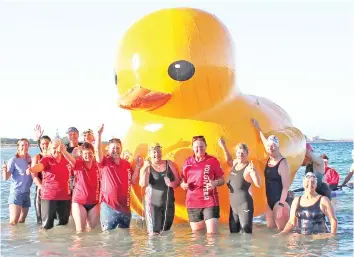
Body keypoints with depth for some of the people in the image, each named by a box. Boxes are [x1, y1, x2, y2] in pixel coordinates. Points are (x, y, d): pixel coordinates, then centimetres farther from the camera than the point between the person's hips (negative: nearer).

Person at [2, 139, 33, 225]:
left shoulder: (29, 160, 7)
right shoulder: (13, 160, -8)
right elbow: (6, 177, -14)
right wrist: (4, 170, -34)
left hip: (27, 193, 6)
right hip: (16, 192, -6)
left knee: (22, 221, 9)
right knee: (13, 222, -17)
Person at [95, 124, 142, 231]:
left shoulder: (126, 164, 10)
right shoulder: (104, 162, -2)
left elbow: (133, 181, 10)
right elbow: (97, 151, -20)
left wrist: (137, 167, -1)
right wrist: (99, 134, -30)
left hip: (124, 206, 4)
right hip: (109, 206, -4)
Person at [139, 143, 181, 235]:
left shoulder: (169, 164, 4)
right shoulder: (147, 167, -2)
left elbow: (178, 180, 5)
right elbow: (143, 184, -15)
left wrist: (172, 183, -16)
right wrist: (145, 168, -24)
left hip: (168, 202, 3)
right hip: (153, 203, -3)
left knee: (166, 231, 9)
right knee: (154, 232, -9)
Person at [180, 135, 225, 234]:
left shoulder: (213, 161, -1)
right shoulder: (188, 162, 9)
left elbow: (222, 180, 2)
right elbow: (183, 180, 17)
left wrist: (215, 183, -20)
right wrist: (183, 185, -6)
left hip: (210, 202, -3)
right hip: (192, 203, 3)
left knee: (212, 232, -9)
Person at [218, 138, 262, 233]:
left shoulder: (249, 167, -15)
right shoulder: (235, 163, 6)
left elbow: (258, 184, -27)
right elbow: (229, 160, 31)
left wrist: (254, 171, -43)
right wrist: (224, 147, 19)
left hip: (244, 205, -8)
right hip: (233, 205, 8)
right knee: (233, 234, 14)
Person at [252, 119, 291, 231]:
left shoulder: (283, 163, -11)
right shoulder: (269, 159, 9)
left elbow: (286, 186, -15)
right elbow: (265, 141, 27)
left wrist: (281, 205, -21)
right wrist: (258, 128, 37)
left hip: (279, 201, -8)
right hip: (270, 201, 8)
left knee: (282, 231, -10)